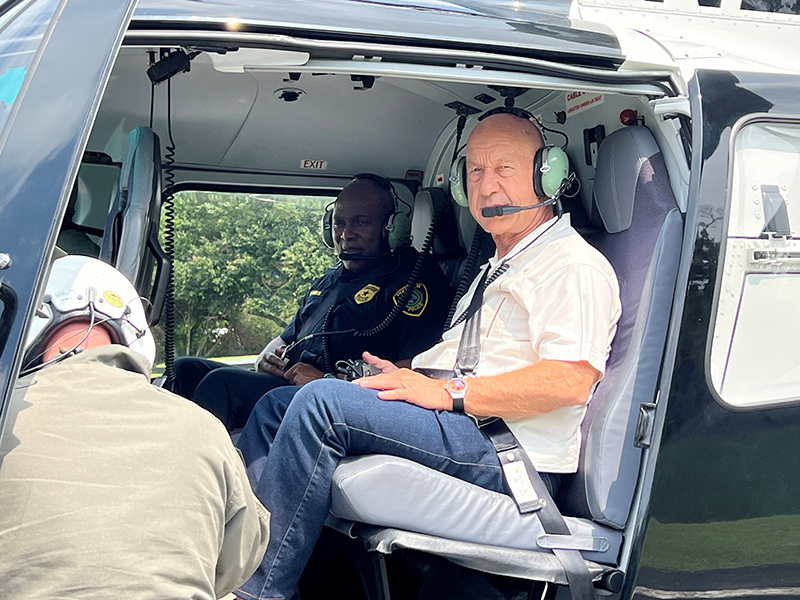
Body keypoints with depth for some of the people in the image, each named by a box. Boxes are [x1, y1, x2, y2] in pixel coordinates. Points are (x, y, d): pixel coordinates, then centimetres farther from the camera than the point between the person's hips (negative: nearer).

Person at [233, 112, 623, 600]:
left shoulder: (575, 265, -4)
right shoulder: (500, 268, 28)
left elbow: (570, 381, -19)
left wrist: (446, 392, -19)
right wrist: (411, 379, 7)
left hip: (505, 451, -10)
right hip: (463, 430, 10)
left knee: (321, 401, -25)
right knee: (278, 404, 6)